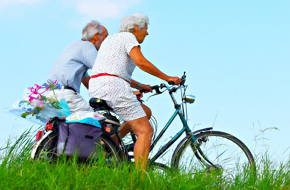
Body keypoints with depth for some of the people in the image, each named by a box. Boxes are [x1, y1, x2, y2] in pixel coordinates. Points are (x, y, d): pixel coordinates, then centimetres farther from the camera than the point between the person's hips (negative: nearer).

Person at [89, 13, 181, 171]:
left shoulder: (111, 38, 28)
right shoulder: (128, 37, 0)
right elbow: (141, 62, -15)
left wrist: (139, 85, 26)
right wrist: (167, 78, -9)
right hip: (113, 87, -9)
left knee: (145, 112, 22)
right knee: (145, 131, -9)